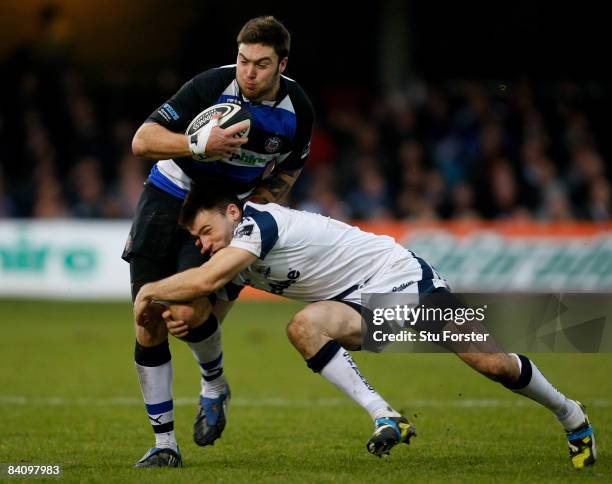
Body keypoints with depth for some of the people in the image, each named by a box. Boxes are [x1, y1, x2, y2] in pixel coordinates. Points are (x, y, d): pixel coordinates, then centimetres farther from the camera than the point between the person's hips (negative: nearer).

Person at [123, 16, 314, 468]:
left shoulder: (298, 110, -10)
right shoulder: (212, 86, -21)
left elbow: (288, 170, 8)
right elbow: (142, 140, -22)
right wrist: (200, 144, -38)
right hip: (169, 197, -1)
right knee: (149, 325, -7)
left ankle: (215, 387, 10)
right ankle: (165, 442, 3)